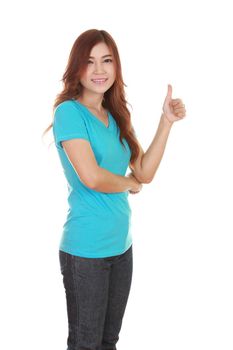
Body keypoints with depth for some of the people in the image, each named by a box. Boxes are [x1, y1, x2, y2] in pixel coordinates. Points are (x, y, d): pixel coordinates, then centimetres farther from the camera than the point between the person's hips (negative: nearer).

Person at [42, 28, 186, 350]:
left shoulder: (116, 116, 10)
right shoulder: (69, 111, -13)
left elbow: (145, 172, 4)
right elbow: (91, 177, -23)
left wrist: (166, 121, -2)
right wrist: (129, 184, -5)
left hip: (122, 243, 7)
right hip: (86, 250, -7)